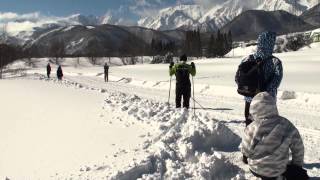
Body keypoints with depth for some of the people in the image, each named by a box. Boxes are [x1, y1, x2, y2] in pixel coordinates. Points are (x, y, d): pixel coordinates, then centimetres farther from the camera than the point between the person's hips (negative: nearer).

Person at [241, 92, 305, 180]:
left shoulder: (252, 129, -25)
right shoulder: (287, 126, -19)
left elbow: (246, 151, -11)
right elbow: (298, 149, -5)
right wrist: (298, 164, 14)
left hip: (255, 170, -1)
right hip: (277, 171, 1)